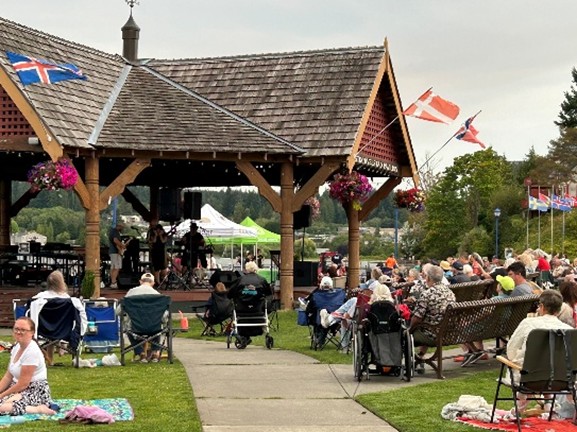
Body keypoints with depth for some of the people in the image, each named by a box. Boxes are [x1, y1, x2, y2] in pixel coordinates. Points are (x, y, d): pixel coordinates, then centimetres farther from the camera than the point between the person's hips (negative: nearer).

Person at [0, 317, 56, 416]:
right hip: (20, 389, 10)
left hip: (36, 392, -10)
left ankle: (39, 409, -18)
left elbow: (23, 384, -19)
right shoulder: (16, 348, 8)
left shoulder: (32, 351, -20)